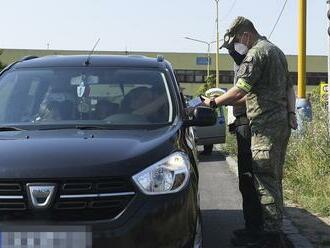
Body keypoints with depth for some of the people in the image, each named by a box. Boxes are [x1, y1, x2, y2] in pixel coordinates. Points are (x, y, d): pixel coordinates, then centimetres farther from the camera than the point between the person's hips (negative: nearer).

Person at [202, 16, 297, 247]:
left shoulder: (256, 53, -11)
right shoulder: (276, 51, 22)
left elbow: (239, 91, -20)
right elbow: (289, 87, 24)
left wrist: (214, 102, -8)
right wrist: (291, 111, 13)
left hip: (266, 126, -10)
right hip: (282, 123, 10)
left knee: (265, 180, -9)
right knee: (274, 178, 15)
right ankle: (275, 229, 22)